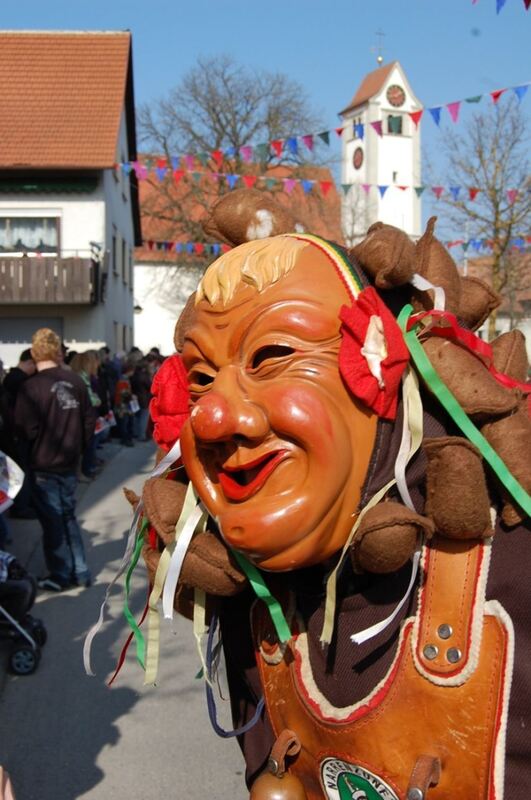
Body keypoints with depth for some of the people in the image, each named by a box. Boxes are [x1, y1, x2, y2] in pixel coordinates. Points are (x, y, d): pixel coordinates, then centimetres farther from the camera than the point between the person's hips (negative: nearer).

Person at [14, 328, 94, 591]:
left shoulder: (32, 386, -18)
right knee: (68, 516, 17)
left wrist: (37, 449, 5)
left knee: (52, 521, 7)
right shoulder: (75, 381, -4)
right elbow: (89, 421, 3)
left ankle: (61, 575, 15)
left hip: (44, 465, -5)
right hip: (70, 462, 5)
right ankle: (80, 572, 21)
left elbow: (26, 429, -16)